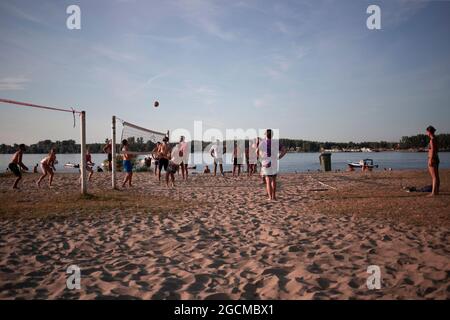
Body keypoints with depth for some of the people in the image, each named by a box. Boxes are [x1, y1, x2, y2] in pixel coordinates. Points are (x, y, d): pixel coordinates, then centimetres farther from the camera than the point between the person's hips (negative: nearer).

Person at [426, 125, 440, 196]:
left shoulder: (432, 140, -15)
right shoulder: (435, 139, 13)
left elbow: (432, 151, -20)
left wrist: (430, 160, -20)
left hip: (432, 159, -10)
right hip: (436, 159, 10)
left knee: (434, 177, -10)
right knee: (436, 176, 12)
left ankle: (433, 192, -10)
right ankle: (437, 191, 19)